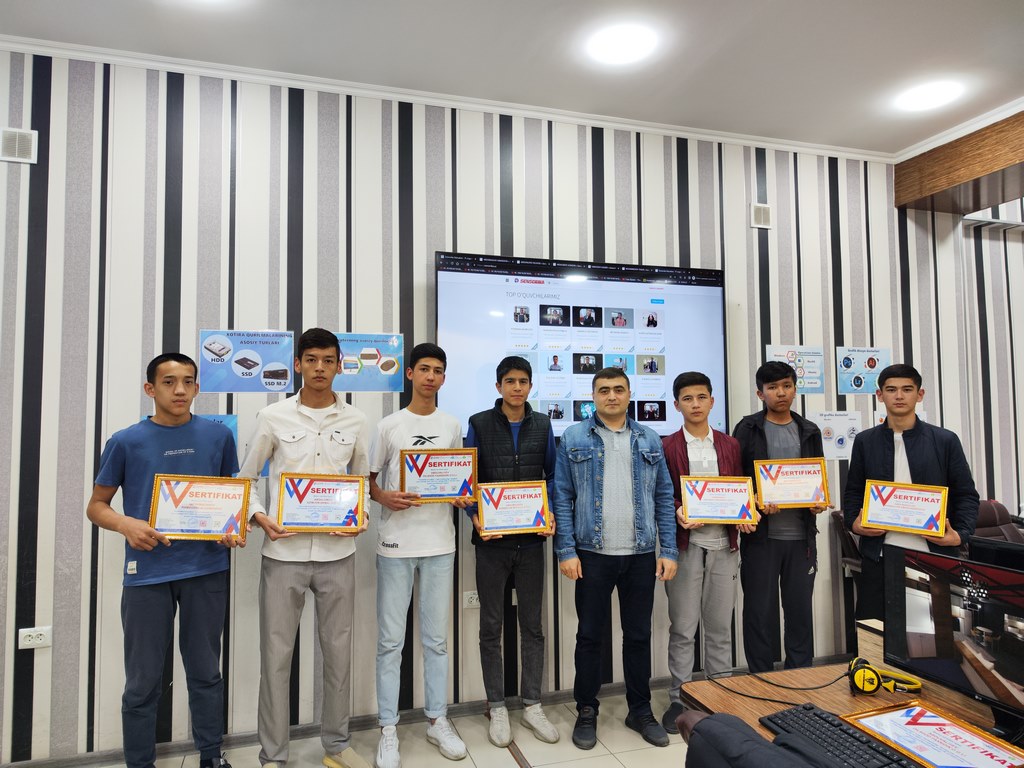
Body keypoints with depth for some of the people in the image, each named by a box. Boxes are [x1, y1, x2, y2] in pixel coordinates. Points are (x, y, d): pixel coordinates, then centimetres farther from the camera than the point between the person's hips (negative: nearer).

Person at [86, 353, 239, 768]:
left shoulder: (218, 435, 1)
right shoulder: (125, 442, -3)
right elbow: (96, 506, 5)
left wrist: (235, 528, -9)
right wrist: (127, 524, -15)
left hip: (207, 570, 1)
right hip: (147, 574, -1)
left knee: (205, 672, 15)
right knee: (143, 681, 10)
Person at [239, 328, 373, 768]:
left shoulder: (355, 422, 2)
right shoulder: (273, 417, -2)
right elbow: (246, 479, 6)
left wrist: (361, 519, -6)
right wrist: (259, 517, -11)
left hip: (337, 553, 2)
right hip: (284, 552, -1)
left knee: (338, 650, 12)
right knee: (276, 654, 7)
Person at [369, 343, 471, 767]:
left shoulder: (452, 425, 7)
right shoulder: (389, 425, 0)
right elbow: (369, 478, 4)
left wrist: (463, 496, -6)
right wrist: (385, 499, -15)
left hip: (440, 542, 2)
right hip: (396, 543, -2)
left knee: (436, 638, 12)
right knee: (390, 640, 5)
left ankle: (437, 720, 27)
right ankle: (388, 729, 18)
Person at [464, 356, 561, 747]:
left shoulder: (542, 425, 5)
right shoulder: (479, 424, -1)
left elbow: (553, 476, 9)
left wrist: (551, 515, -7)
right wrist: (475, 517, -15)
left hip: (531, 539, 2)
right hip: (491, 539, -2)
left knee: (532, 624, 10)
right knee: (491, 626, 8)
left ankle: (532, 705, 24)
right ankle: (497, 707, 23)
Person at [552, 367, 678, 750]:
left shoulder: (649, 439, 6)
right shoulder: (574, 438, -1)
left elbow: (664, 497, 6)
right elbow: (562, 497, -3)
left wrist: (669, 550, 1)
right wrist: (566, 551, -9)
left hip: (641, 555, 2)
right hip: (593, 554, -2)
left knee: (639, 635, 13)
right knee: (590, 635, 9)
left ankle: (641, 710, 29)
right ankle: (586, 712, 25)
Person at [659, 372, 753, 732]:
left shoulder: (730, 445, 10)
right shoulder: (667, 447, 0)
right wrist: (677, 513, -19)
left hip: (723, 545, 3)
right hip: (685, 544, -3)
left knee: (720, 627, 12)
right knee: (683, 627, 4)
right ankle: (679, 700, 17)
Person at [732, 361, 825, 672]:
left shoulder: (809, 431, 11)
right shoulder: (747, 429, 0)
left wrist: (819, 502, -5)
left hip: (801, 534, 3)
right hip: (761, 535, -3)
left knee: (800, 610, 11)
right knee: (759, 611, 4)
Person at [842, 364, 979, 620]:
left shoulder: (945, 441, 4)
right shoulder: (865, 442, 7)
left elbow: (966, 495, 5)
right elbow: (853, 493, 12)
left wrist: (960, 534, -10)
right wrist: (853, 522, -6)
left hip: (933, 557, 0)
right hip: (879, 557, 1)